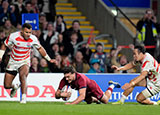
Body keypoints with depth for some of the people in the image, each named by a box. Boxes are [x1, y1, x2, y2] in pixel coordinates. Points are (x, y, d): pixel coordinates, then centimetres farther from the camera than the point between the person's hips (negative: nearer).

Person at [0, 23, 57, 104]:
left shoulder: (33, 39, -11)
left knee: (23, 76, -34)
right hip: (13, 62, 1)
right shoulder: (13, 36, -17)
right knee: (7, 86, 3)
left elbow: (40, 48, 8)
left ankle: (23, 98, -36)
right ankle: (15, 87, 39)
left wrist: (49, 59, 12)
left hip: (24, 62, -1)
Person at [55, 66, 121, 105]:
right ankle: (95, 99, 58)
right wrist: (61, 94, -53)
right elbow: (57, 95, -29)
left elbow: (82, 96, -55)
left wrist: (71, 104, -67)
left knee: (105, 101, 19)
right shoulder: (64, 80, -33)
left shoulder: (81, 78, -47)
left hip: (92, 87, -4)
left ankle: (111, 86, 41)